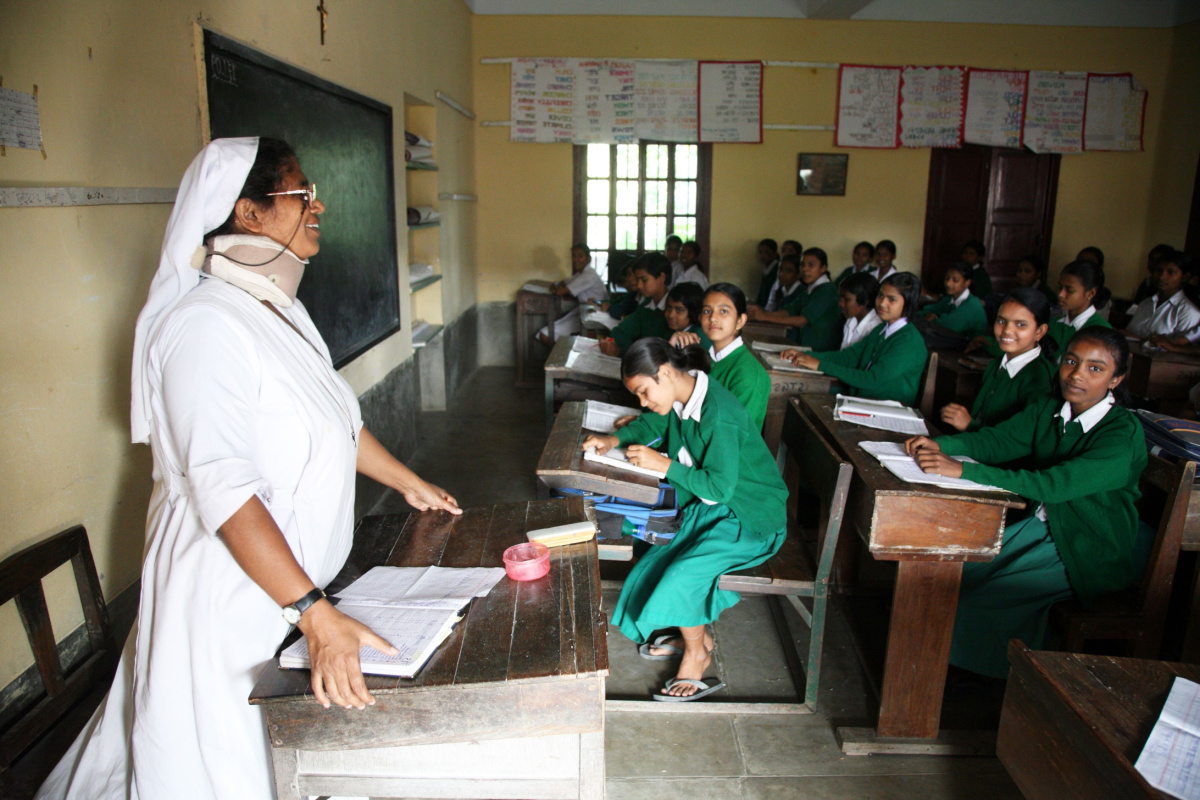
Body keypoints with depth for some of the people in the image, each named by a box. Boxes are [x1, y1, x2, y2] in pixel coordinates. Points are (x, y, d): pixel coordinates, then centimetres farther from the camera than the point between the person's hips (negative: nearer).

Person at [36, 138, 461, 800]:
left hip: (288, 577, 9)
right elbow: (223, 488, -30)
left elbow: (333, 417, 19)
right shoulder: (205, 324, -23)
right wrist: (317, 616, -33)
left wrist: (408, 483, 21)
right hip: (227, 579, -9)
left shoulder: (279, 309, 9)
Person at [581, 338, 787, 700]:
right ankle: (696, 635, 22)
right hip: (711, 507, 8)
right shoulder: (681, 398, -4)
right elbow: (654, 423, 19)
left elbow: (720, 487, -29)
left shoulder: (720, 415, -30)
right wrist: (615, 439, 2)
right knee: (658, 562, -2)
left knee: (682, 574, -20)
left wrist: (663, 464, -26)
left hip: (750, 520, -8)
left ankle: (696, 653, 7)